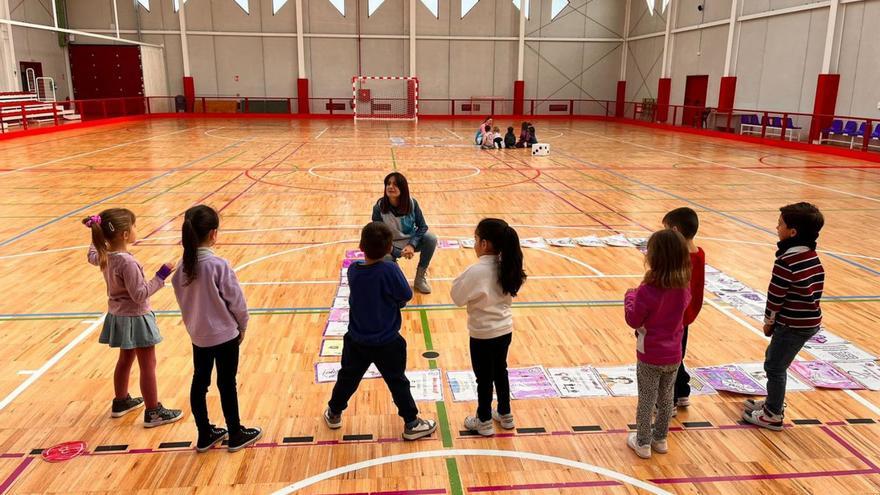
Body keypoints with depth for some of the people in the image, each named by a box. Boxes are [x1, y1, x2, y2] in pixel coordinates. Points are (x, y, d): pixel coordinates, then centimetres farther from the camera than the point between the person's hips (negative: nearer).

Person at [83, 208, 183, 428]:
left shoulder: (105, 255, -3)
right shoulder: (127, 262, -29)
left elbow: (92, 256, 23)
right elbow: (140, 295, -26)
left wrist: (99, 235, 27)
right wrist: (161, 276, -23)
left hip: (118, 316, 9)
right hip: (135, 318, -9)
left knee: (125, 359, 25)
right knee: (148, 366, 3)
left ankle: (121, 402, 40)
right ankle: (153, 412, 11)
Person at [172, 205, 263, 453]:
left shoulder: (182, 266, -6)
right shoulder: (218, 264, -23)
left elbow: (182, 298, 4)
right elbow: (235, 300, -16)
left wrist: (194, 323, 16)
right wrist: (243, 325, 1)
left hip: (198, 335, 6)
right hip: (225, 334, -5)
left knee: (199, 383, 15)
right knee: (227, 384, 8)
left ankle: (205, 435, 29)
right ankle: (235, 435, 23)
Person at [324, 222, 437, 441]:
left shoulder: (353, 269, -10)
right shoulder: (390, 270, -25)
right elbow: (406, 296, -14)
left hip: (357, 341, 4)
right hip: (387, 343, -3)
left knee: (348, 377, 22)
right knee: (397, 382, 12)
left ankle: (334, 414, 41)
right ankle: (412, 424, 24)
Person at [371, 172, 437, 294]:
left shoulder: (412, 203, -15)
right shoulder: (379, 207, -20)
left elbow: (422, 226, -8)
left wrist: (412, 245, -25)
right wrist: (398, 253, -26)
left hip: (411, 242, 2)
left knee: (431, 238, -26)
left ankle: (420, 278, -6)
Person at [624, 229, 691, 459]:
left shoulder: (648, 290, -25)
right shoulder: (684, 288, -6)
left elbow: (633, 320, -16)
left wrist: (630, 296, -2)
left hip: (650, 356, -5)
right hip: (673, 355, 5)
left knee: (647, 400, 10)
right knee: (666, 398, 20)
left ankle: (643, 443, 23)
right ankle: (660, 439, 35)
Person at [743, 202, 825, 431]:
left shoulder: (786, 261, -23)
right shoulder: (813, 256, 4)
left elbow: (776, 295, -18)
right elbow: (814, 290, 11)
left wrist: (768, 321, -1)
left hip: (793, 325, -9)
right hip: (810, 321, 9)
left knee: (775, 366, 6)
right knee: (774, 358, 24)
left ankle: (773, 415, 18)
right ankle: (774, 403, 37)